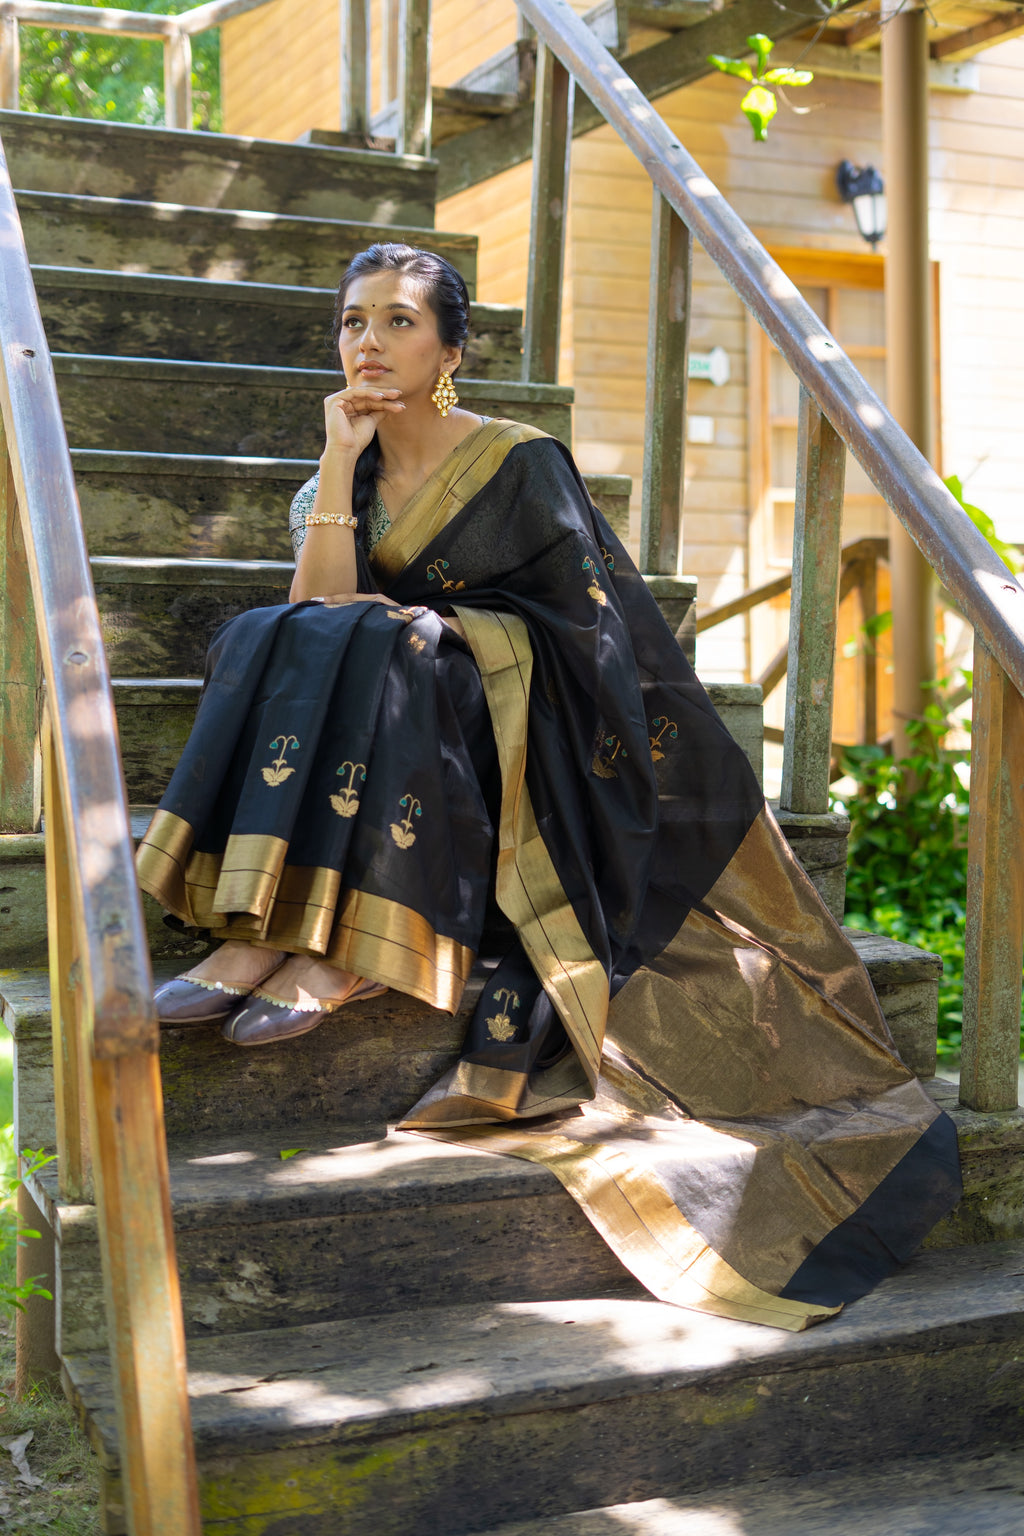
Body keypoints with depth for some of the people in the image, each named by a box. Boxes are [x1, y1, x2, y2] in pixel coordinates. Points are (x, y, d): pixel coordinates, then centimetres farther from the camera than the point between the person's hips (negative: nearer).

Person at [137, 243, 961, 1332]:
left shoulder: (521, 464, -6)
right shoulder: (345, 474, 11)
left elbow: (588, 632, -7)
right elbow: (316, 606, -6)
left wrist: (433, 625, -10)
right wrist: (339, 465, -11)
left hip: (523, 731, -5)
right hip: (398, 721, 5)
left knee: (380, 648, -33)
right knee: (273, 642, -23)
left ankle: (342, 953, -38)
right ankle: (263, 934, -35)